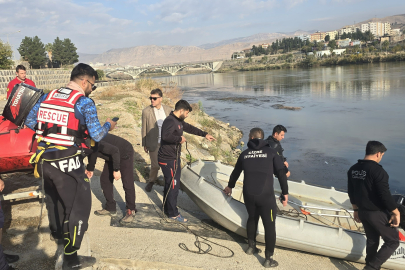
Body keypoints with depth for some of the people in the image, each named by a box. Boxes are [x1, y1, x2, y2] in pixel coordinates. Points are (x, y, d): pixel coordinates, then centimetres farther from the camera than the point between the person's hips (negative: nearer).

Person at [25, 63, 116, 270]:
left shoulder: (47, 97, 7)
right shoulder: (85, 103, -11)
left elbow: (29, 122, 11)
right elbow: (96, 135, -13)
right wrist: (108, 126, 7)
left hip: (44, 161, 7)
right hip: (67, 163, -7)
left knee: (53, 197, 29)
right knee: (79, 206, 5)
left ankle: (56, 232, 55)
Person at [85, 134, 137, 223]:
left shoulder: (96, 144, -34)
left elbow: (115, 151, -36)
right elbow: (92, 153, 16)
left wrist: (116, 170, -30)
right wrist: (90, 169, 23)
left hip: (125, 154, -10)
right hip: (112, 156, 10)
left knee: (127, 184, -10)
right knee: (104, 179, 8)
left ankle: (131, 211, 1)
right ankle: (110, 208, 17)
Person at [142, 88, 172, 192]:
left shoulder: (168, 109, 1)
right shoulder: (146, 111, -6)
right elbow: (144, 129, 0)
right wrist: (144, 144, 3)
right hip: (154, 143, -2)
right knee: (155, 165, 4)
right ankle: (151, 182, 30)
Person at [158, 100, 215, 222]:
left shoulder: (178, 121, 11)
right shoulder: (170, 121, -22)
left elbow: (189, 128, 24)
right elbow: (166, 136, -40)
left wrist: (205, 134, 25)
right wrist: (179, 138, -26)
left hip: (174, 158, 10)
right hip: (167, 159, -10)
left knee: (169, 185, 21)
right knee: (173, 186, -2)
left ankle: (168, 209, 36)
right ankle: (173, 213, 12)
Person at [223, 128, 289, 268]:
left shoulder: (245, 154, 11)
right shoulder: (271, 152, 2)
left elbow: (236, 172, 25)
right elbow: (281, 174, -2)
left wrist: (230, 186, 41)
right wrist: (285, 193, 7)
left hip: (248, 194, 4)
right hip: (266, 195, -4)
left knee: (252, 218, 26)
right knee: (269, 225, 5)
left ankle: (251, 246, 37)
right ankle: (269, 259, 8)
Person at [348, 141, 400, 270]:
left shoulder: (353, 169, 2)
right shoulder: (378, 171, -23)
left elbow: (351, 192, 10)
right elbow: (385, 195, -23)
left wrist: (356, 209, 20)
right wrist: (396, 213, -10)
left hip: (363, 212, 7)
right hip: (378, 213, -7)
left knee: (372, 241, 23)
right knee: (393, 241, 9)